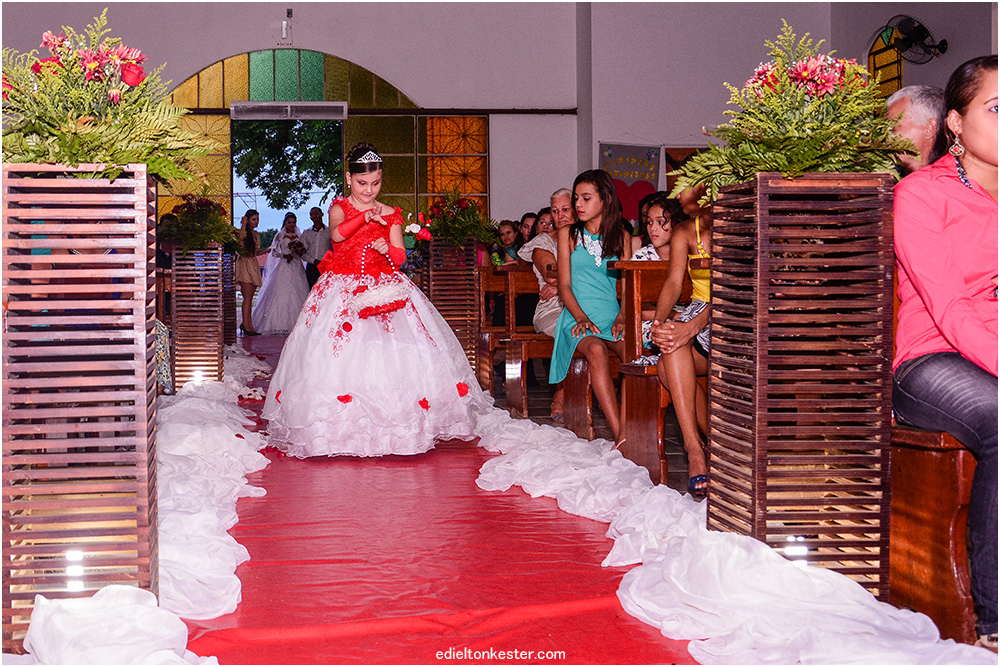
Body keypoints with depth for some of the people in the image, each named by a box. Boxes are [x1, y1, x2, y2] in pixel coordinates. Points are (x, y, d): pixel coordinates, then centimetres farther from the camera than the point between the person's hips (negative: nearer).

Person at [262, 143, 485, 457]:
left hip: (384, 288, 2)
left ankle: (391, 426, -1)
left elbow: (400, 257, 9)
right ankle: (343, 427, -3)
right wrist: (364, 217, -35)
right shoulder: (339, 208, 4)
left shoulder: (390, 215, 12)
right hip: (343, 289, -2)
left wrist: (388, 249, -13)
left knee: (391, 356, -8)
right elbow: (337, 234, -19)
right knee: (342, 359, -9)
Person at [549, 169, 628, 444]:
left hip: (612, 315, 2)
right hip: (578, 315, -2)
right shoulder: (568, 234, 12)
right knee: (596, 351, -37)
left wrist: (622, 316, -8)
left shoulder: (621, 236, 17)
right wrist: (581, 317, -12)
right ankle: (620, 434, -45)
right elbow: (564, 285, 6)